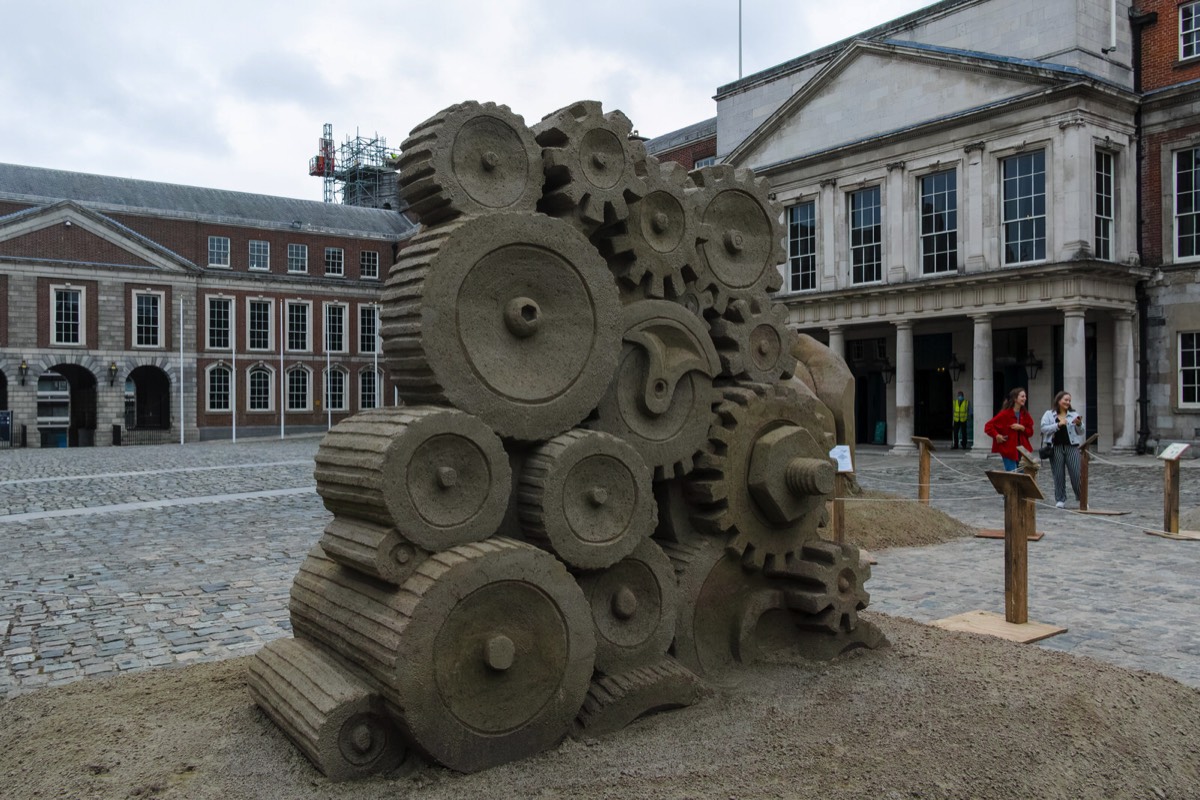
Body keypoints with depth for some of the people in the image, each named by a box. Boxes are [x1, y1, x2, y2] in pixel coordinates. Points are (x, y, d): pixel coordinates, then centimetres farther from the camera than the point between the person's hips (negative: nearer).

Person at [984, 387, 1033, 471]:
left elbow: (1030, 431, 10)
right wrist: (997, 435, -20)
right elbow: (988, 426, -10)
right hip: (1009, 450, -6)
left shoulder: (1025, 414, 6)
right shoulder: (1005, 414, -12)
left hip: (1022, 449, 6)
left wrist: (1022, 428, -9)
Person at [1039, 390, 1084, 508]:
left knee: (1076, 474, -3)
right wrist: (1058, 425, -15)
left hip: (1072, 447, 1)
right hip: (1056, 448, -1)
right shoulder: (1049, 414, 6)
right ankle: (1060, 500, 12)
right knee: (1058, 475, 3)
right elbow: (1043, 428, -7)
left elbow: (1081, 432, 9)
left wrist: (1079, 424, -12)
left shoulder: (1074, 415, 11)